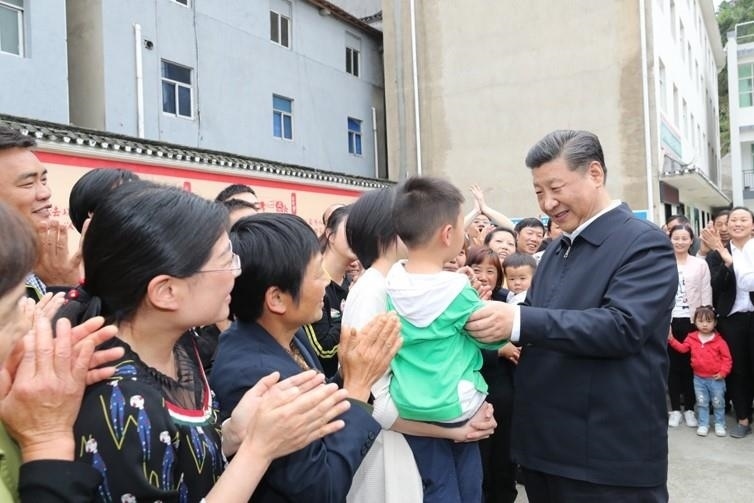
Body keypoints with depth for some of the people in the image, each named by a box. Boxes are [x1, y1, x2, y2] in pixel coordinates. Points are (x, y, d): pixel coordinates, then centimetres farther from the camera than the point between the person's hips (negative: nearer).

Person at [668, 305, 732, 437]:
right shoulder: (692, 338, -3)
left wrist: (723, 372, -14)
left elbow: (727, 358, -8)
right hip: (699, 378, 2)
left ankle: (720, 424, 26)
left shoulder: (719, 341, -12)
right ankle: (703, 424, 21)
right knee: (702, 403, 10)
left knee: (718, 403, 10)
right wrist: (671, 339, -10)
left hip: (716, 378, -2)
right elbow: (682, 348, 1)